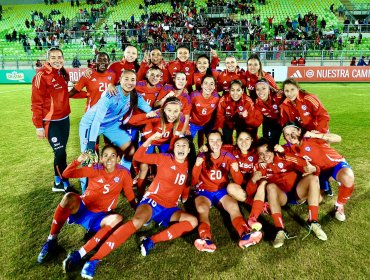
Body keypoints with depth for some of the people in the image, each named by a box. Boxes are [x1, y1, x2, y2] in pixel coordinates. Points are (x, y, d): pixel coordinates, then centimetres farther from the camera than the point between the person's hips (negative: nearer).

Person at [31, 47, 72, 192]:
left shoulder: (63, 74, 7)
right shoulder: (41, 76, -16)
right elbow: (36, 104, -16)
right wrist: (39, 127, -16)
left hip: (64, 119, 8)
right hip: (51, 122, -8)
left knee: (61, 152, 15)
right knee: (60, 153, -5)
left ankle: (58, 182, 29)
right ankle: (64, 184, 11)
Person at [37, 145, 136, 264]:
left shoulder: (124, 173, -3)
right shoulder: (95, 169, -3)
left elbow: (130, 196, 7)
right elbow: (66, 174, -5)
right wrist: (78, 161, -18)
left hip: (98, 217, 0)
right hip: (81, 208, 0)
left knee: (117, 219, -33)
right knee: (69, 197, -33)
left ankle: (79, 254, -34)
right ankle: (51, 241, -16)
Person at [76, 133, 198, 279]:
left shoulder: (189, 167, 6)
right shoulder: (165, 159, -3)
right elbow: (138, 156, -9)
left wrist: (185, 197, 6)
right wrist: (151, 139, -20)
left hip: (170, 208, 5)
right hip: (152, 199, -4)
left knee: (193, 221, -21)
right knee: (137, 222, -35)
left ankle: (152, 241, -26)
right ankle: (95, 259, -35)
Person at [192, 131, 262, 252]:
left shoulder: (228, 157, -1)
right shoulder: (202, 157, -5)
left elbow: (238, 182, -4)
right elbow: (193, 182, -9)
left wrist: (236, 170, -26)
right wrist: (197, 166, -27)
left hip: (222, 191, 2)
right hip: (204, 191, -1)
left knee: (234, 206, -28)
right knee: (202, 209, -33)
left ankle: (245, 235, -46)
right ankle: (206, 240, -53)